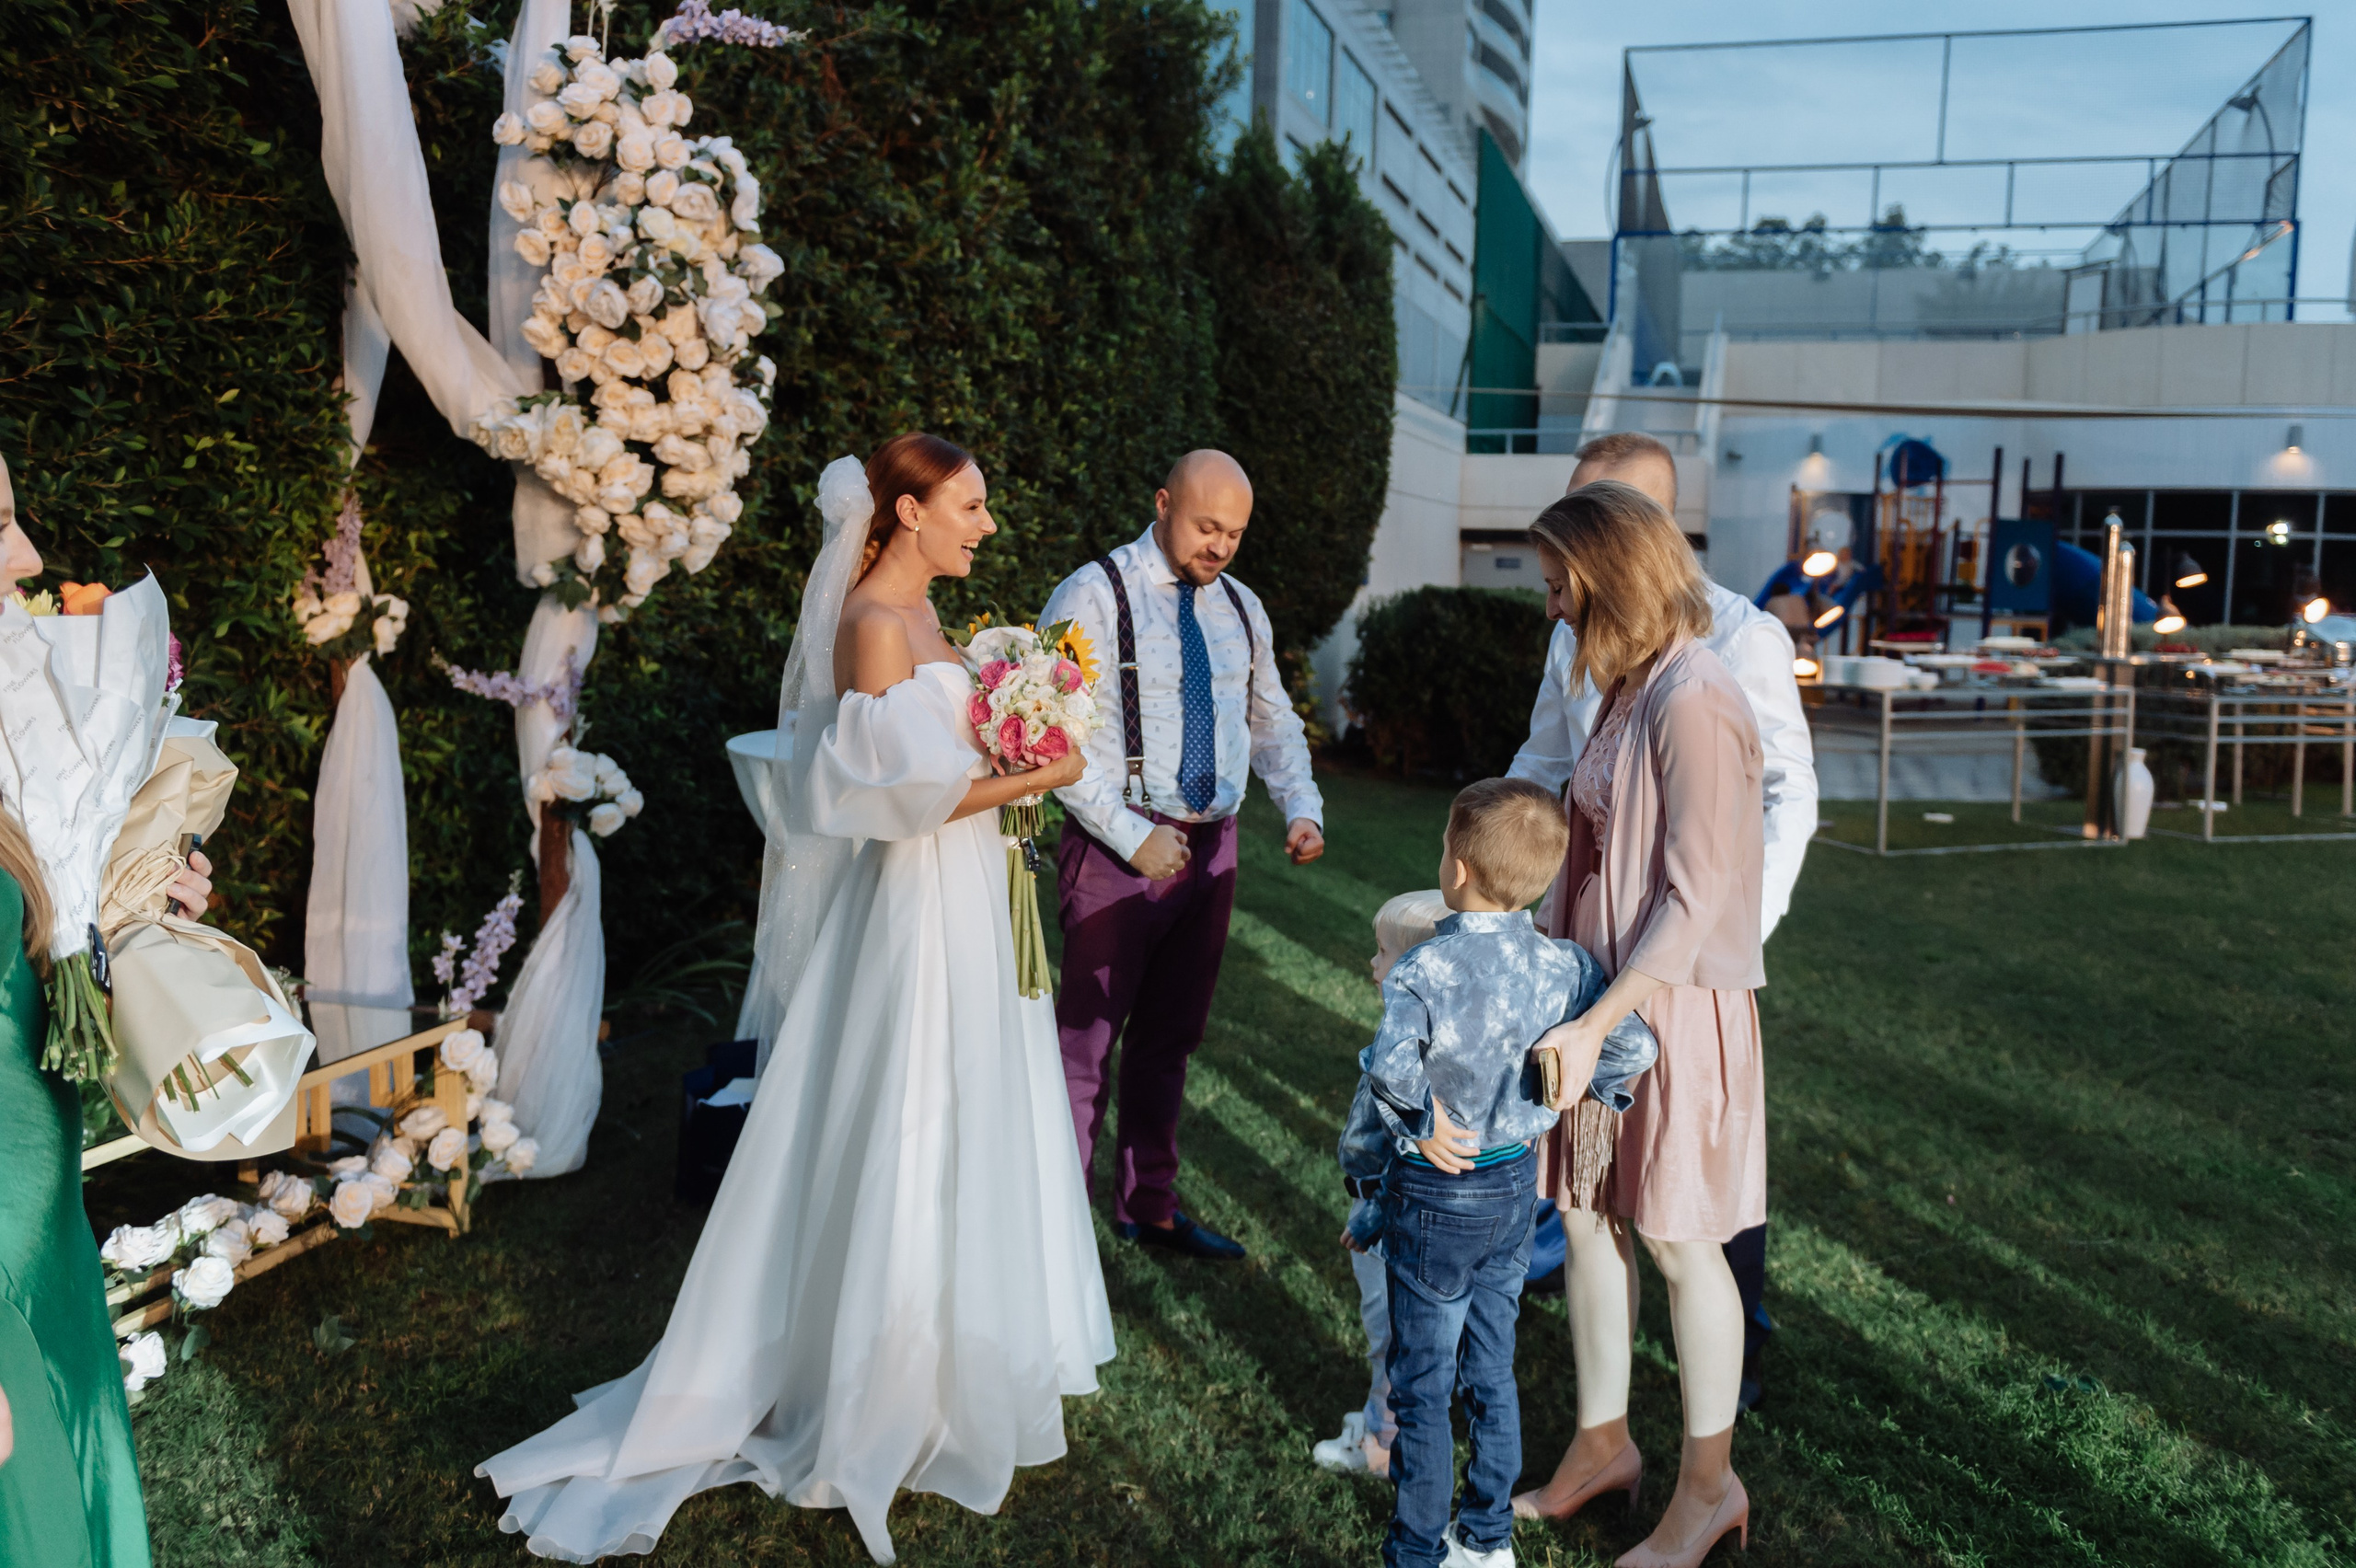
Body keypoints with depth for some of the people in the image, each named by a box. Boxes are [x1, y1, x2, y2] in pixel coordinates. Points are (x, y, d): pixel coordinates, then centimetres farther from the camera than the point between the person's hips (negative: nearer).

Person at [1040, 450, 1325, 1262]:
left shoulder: (1240, 607, 11)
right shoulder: (1093, 596, -9)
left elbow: (1273, 722, 19)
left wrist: (1302, 808, 1)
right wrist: (1134, 837, -19)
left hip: (1211, 845, 6)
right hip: (1119, 849, -6)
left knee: (1169, 1036, 17)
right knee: (1086, 1037, 1)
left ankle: (1149, 1206, 31)